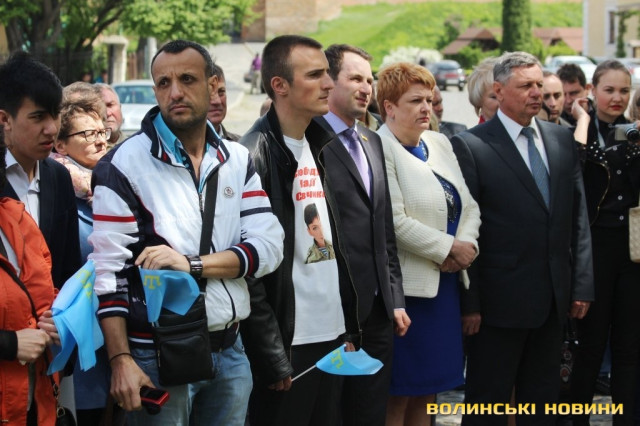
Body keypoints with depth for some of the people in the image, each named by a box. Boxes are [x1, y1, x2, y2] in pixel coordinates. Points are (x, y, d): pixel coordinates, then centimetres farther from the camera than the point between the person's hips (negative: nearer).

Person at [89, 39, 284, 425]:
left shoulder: (238, 161, 8)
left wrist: (193, 263, -16)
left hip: (229, 349, 4)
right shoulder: (124, 164, -6)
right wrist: (121, 361, -17)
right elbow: (110, 270, -10)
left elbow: (269, 246, -2)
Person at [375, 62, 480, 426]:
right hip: (408, 284, -8)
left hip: (447, 281, 8)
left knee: (427, 393, 12)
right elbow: (395, 222, -19)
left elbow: (468, 205, 13)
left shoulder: (440, 143, 15)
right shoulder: (379, 149, -11)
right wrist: (450, 248, -11)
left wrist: (467, 246, -7)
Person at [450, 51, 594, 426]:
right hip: (499, 302, -5)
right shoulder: (470, 146, -8)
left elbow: (579, 218, 11)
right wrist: (469, 302, -12)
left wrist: (583, 284, 5)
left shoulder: (563, 140, 9)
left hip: (555, 299, 5)